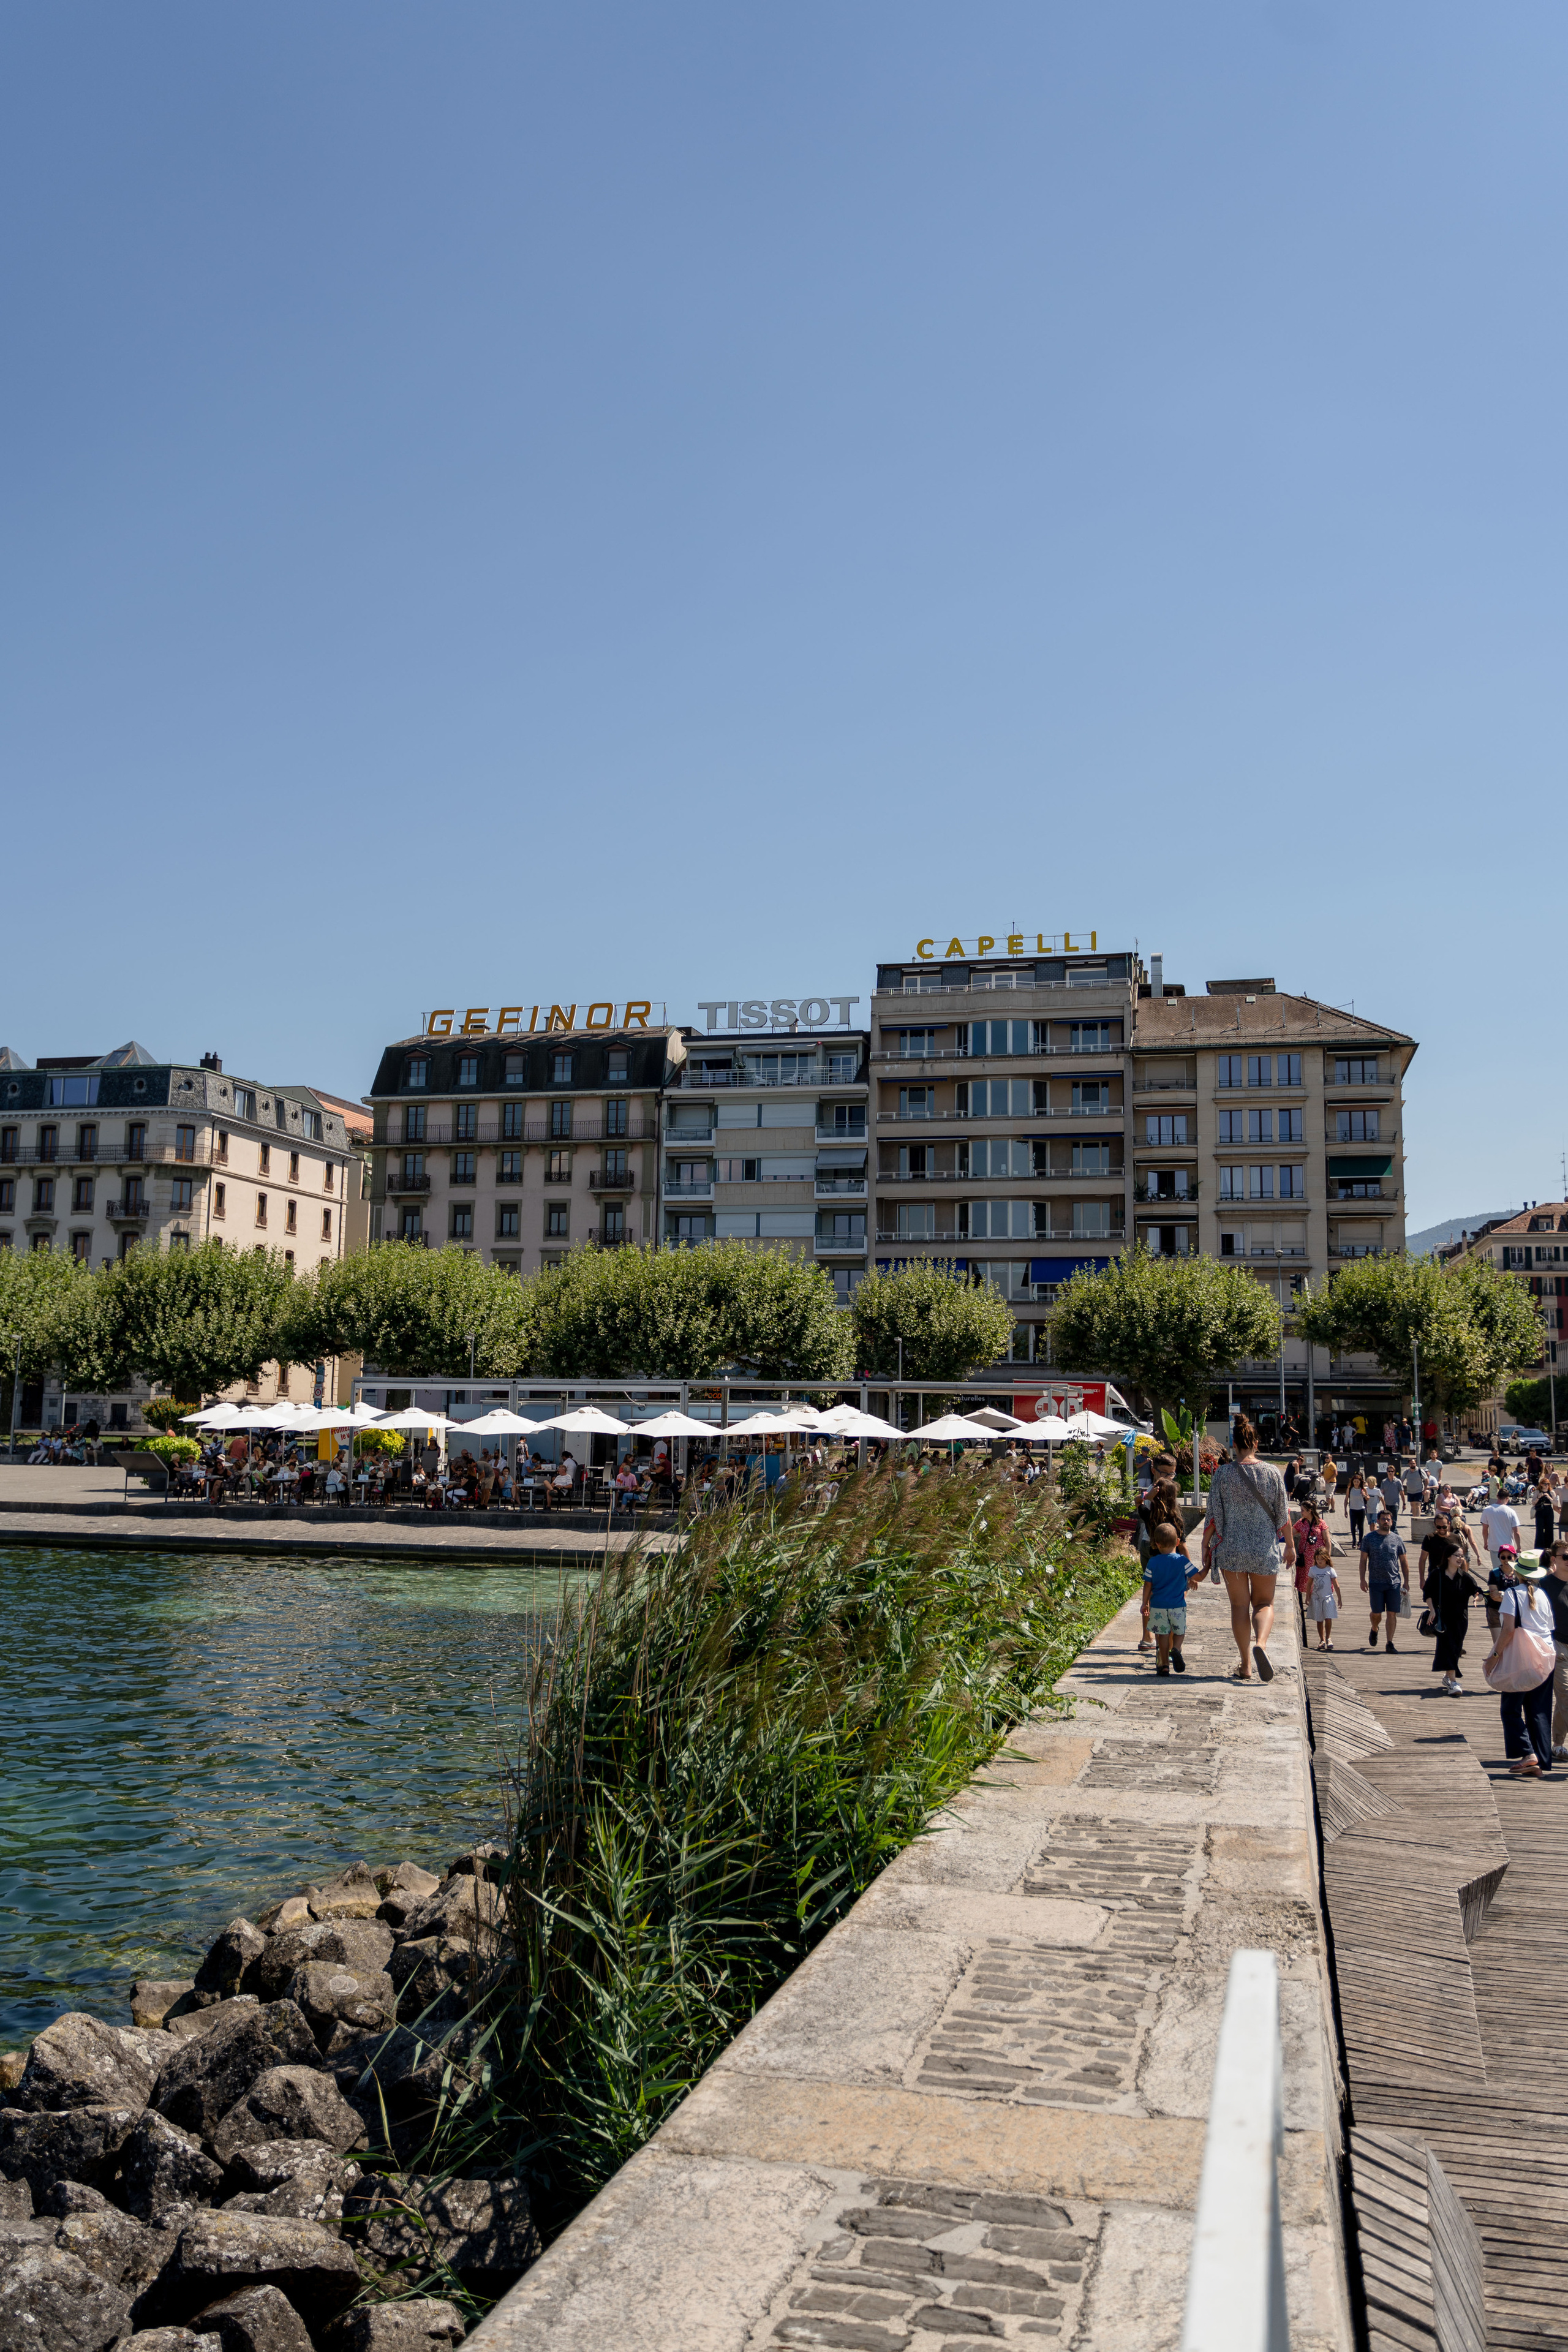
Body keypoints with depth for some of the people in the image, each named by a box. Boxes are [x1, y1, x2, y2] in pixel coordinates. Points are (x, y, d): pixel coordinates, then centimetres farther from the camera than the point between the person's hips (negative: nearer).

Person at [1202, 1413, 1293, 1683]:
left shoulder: (1222, 1473, -6)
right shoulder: (1272, 1472, -4)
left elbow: (1213, 1514, -4)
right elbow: (1283, 1513, 2)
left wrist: (1206, 1544, 7)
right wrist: (1290, 1544, 14)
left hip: (1231, 1549, 0)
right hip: (1265, 1549, 0)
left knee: (1239, 1605, 9)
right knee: (1264, 1603, 13)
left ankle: (1246, 1666, 10)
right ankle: (1260, 1643, -16)